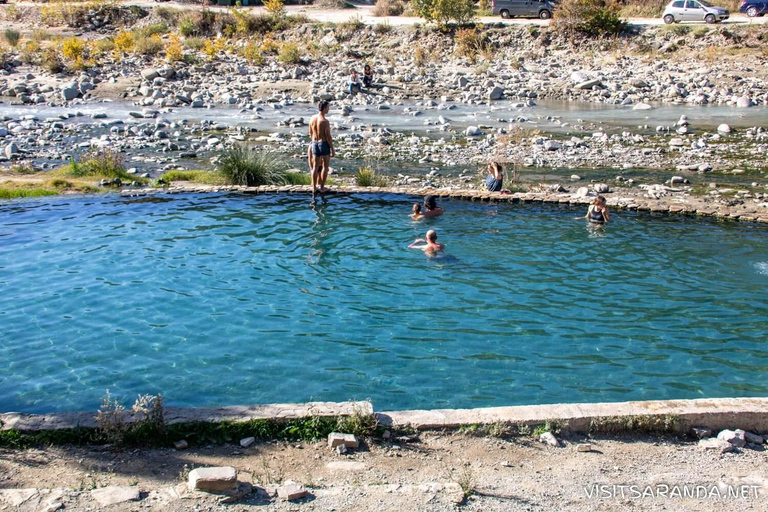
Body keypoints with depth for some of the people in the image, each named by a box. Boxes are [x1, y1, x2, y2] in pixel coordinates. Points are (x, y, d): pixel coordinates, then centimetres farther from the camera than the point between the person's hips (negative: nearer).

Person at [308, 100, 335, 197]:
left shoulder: (312, 118, 1)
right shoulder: (325, 121, -19)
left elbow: (310, 134, 11)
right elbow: (328, 137, -17)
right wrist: (332, 149, -10)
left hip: (314, 144, 6)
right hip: (324, 144, -6)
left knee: (315, 166, 13)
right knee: (325, 166, 7)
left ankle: (314, 187, 15)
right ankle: (322, 187, 7)